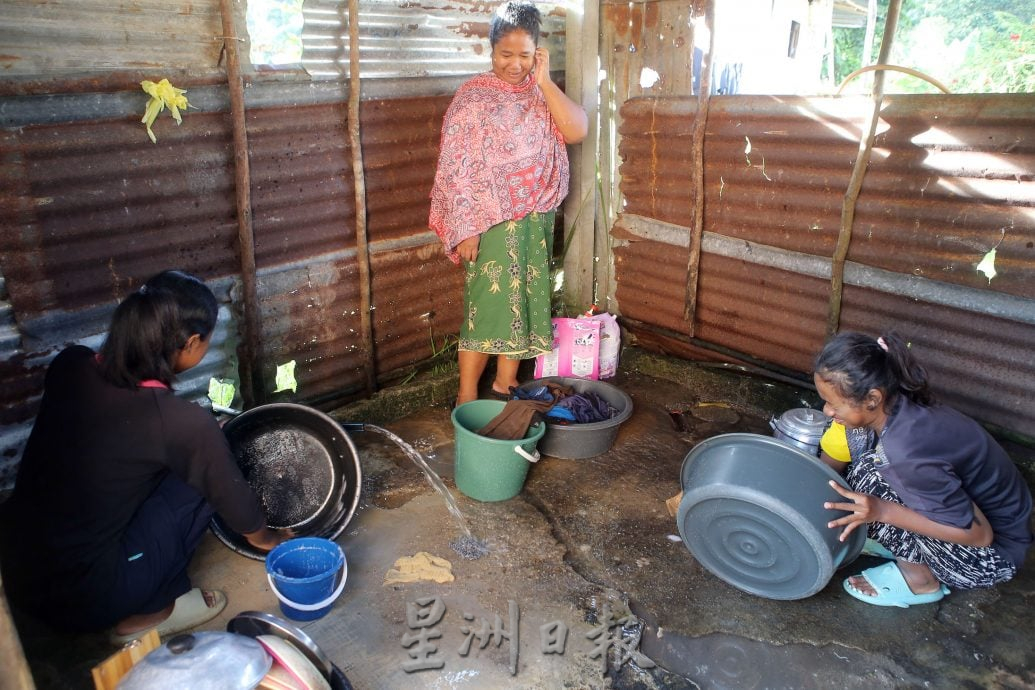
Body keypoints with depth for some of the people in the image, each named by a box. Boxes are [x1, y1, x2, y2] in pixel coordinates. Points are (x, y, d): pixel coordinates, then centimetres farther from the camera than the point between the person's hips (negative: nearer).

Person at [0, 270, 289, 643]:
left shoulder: (69, 364, -5)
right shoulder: (185, 423, -21)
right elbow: (231, 494, -3)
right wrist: (264, 536, 18)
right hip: (85, 598, -6)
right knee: (196, 478, 3)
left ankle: (142, 601, 21)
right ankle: (148, 613, 12)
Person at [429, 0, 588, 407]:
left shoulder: (541, 93, 8)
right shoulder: (473, 96, -7)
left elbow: (577, 131, -7)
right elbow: (457, 167, -11)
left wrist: (544, 81, -10)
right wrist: (466, 228, -16)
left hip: (536, 221, 6)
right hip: (492, 222, -5)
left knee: (522, 303, 11)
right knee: (486, 305, -4)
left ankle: (505, 386, 26)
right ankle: (466, 397, 8)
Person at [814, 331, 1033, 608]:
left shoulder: (908, 451, -37)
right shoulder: (894, 406, -13)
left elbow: (979, 534, -26)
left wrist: (882, 511, -31)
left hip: (991, 551, -8)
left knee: (870, 475, -26)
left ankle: (920, 577, -4)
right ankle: (896, 541, 7)